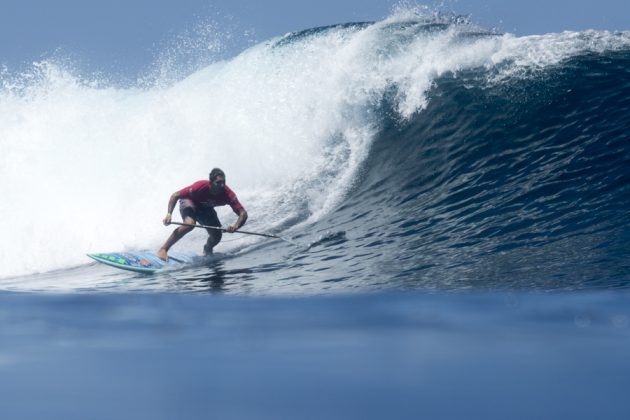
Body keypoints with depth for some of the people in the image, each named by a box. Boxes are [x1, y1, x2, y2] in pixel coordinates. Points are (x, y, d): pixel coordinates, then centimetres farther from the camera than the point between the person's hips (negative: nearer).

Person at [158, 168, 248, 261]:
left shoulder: (228, 194, -32)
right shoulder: (200, 187, -39)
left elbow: (243, 213, -31)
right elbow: (175, 195, -30)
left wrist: (236, 226, -51)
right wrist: (169, 214, -41)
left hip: (206, 208, 4)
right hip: (189, 202, -4)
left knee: (217, 236, -4)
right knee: (189, 224, -34)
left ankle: (207, 250, 34)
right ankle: (163, 250, -22)